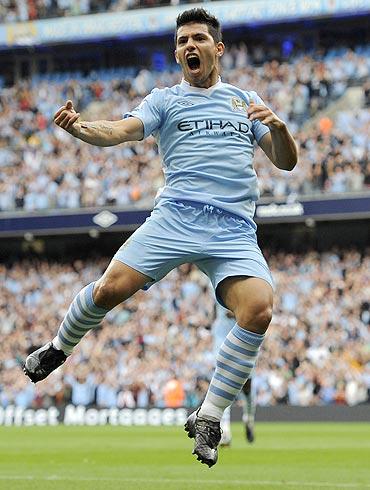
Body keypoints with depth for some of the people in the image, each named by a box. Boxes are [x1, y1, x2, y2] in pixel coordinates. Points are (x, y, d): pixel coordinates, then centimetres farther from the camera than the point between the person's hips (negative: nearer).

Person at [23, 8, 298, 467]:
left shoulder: (246, 101, 21)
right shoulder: (165, 100, 14)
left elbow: (286, 161, 18)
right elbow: (121, 130, -3)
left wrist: (278, 127, -4)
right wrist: (80, 128, -25)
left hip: (234, 230, 1)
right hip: (176, 217, -1)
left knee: (258, 309, -23)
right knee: (111, 287, -16)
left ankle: (208, 418, -9)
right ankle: (57, 349, 18)